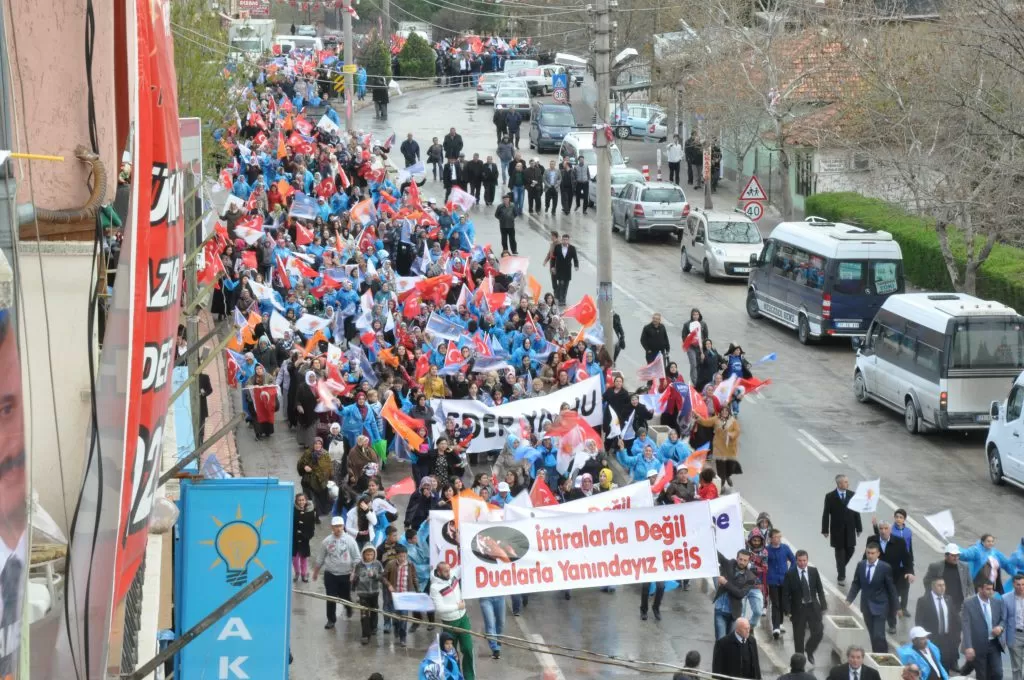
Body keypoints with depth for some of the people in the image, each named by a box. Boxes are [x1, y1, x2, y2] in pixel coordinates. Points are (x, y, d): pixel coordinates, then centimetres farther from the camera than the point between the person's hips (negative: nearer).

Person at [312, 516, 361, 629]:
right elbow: (320, 558, 8)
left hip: (346, 575, 0)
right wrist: (315, 572, 13)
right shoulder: (326, 541, -3)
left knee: (345, 596, 14)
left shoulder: (350, 540, -7)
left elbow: (356, 558, -4)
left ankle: (348, 608, 47)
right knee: (331, 598, -1)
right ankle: (331, 620, 12)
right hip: (330, 574, 0)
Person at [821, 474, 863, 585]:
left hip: (850, 529, 3)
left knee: (850, 550, 6)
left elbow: (856, 512, 4)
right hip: (837, 530, -3)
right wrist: (825, 530, -8)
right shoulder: (830, 496, -8)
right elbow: (826, 514, -6)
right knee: (840, 552, 2)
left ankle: (841, 569, 32)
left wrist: (859, 528, 4)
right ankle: (841, 576, 12)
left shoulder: (852, 495, 1)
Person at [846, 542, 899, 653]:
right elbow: (856, 584, 7)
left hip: (879, 607, -4)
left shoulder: (885, 568, -12)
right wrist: (849, 599, -6)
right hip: (866, 606, 4)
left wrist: (896, 607, -2)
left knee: (878, 636, -12)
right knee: (872, 635, 13)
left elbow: (891, 589, -6)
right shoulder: (861, 566, 0)